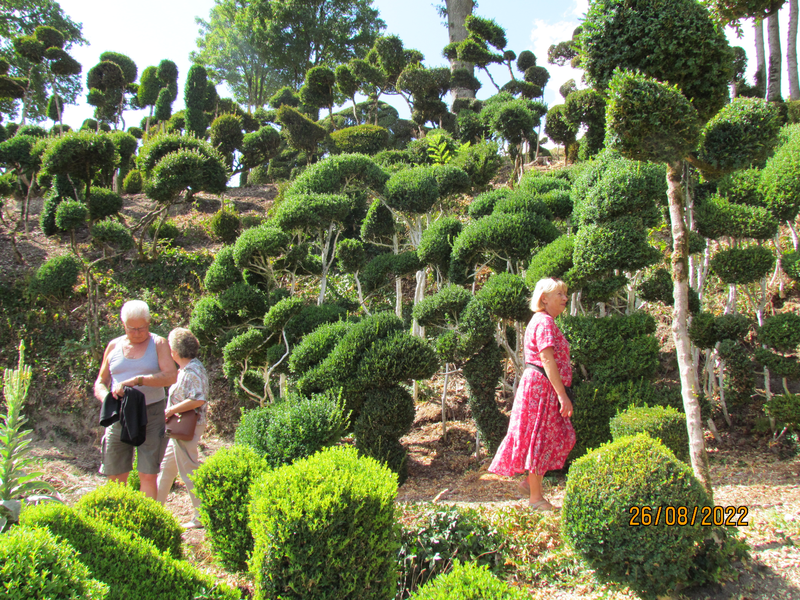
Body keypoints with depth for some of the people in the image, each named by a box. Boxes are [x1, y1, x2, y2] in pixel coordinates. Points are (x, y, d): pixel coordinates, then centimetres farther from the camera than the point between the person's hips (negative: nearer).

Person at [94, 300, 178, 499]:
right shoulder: (114, 346, 11)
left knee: (148, 476, -6)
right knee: (115, 479, 7)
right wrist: (107, 398, -7)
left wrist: (136, 380, -23)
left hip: (151, 415, -3)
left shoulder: (158, 344, 1)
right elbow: (100, 383, 16)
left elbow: (171, 376, -14)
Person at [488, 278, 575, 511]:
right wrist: (562, 395, -24)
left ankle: (530, 481, 22)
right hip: (540, 386, -10)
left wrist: (560, 393, 23)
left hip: (545, 388, 10)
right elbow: (547, 360, -22)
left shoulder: (544, 321, 19)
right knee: (539, 438, -3)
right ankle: (535, 498, 7)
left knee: (561, 437, 13)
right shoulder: (544, 321, -13)